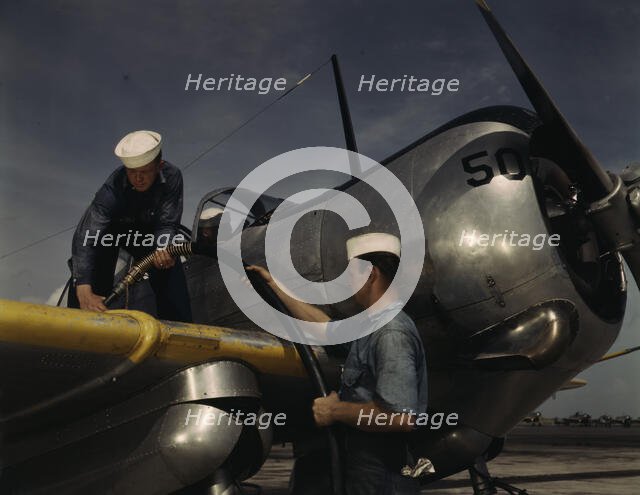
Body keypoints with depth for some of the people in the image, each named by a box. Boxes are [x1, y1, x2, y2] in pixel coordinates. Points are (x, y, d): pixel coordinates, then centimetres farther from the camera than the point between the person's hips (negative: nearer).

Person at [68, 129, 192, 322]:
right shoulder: (112, 189, -37)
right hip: (111, 230, -2)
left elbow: (166, 224, -23)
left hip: (148, 231, 3)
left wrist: (164, 249, -47)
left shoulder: (172, 176, -29)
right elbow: (85, 238, -45)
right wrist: (84, 292, -57)